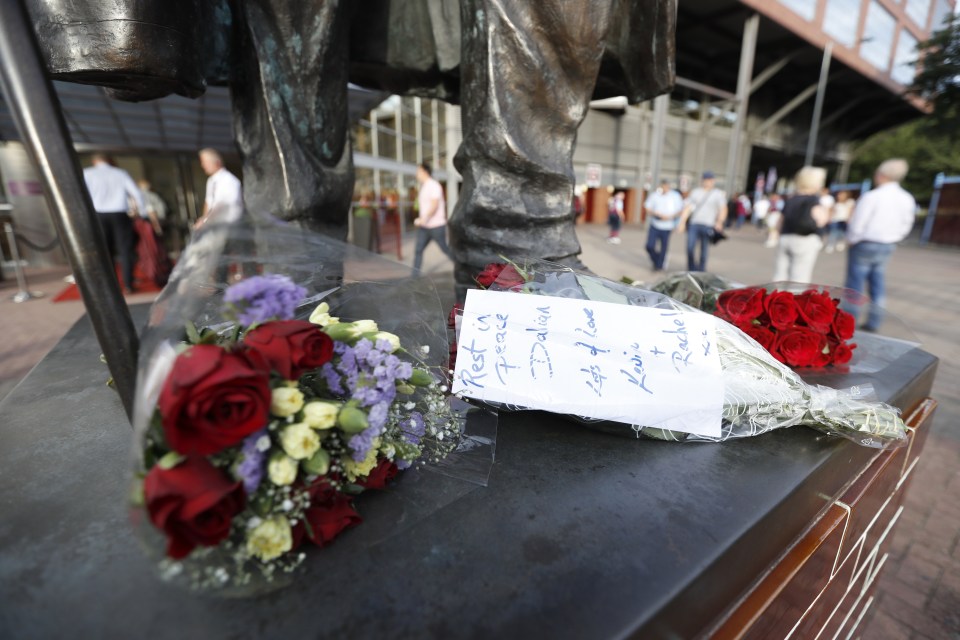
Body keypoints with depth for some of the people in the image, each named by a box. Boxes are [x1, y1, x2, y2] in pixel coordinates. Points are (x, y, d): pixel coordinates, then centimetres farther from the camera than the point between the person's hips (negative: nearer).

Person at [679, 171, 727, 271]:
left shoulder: (718, 194, 7)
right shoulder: (695, 192, 16)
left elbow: (723, 210, -2)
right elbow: (688, 207, 13)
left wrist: (719, 222, -20)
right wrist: (682, 222, 2)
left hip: (708, 226, -2)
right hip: (694, 224, 2)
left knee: (704, 251, 2)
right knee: (690, 248, -11)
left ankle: (701, 273, 13)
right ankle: (691, 271, 4)